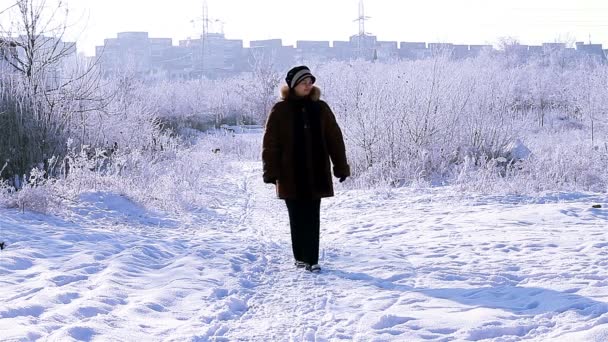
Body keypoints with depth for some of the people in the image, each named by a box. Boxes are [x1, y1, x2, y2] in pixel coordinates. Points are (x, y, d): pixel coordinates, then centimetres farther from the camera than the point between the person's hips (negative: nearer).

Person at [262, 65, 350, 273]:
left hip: (316, 174, 2)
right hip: (291, 176, -1)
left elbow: (334, 139, 9)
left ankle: (312, 259, 4)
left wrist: (341, 167, 6)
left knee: (312, 218, 0)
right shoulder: (280, 110, -1)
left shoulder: (320, 108, 7)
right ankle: (301, 257, 17)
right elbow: (270, 143, -1)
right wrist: (271, 172, -7)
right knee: (297, 218, 6)